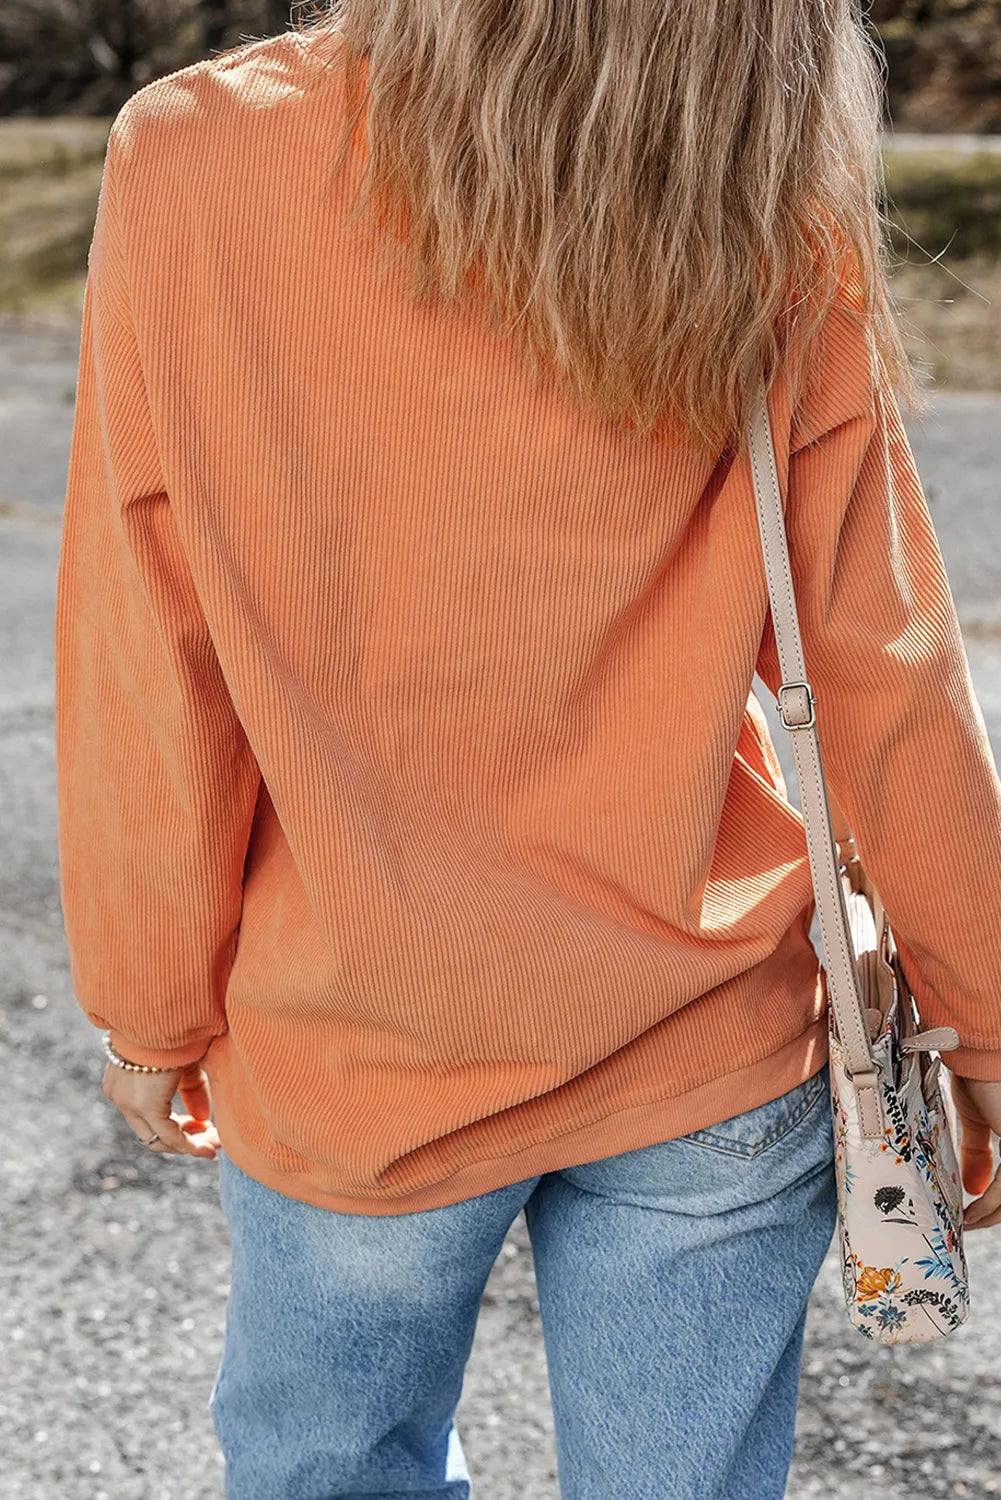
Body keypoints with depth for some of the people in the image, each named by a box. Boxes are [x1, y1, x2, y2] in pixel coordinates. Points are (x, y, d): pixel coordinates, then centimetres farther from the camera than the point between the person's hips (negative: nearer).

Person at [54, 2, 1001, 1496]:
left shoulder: (189, 163, -16)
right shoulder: (773, 222, -13)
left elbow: (146, 689, -10)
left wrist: (150, 1015, 5)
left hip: (352, 1049, 0)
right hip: (709, 1050, 1)